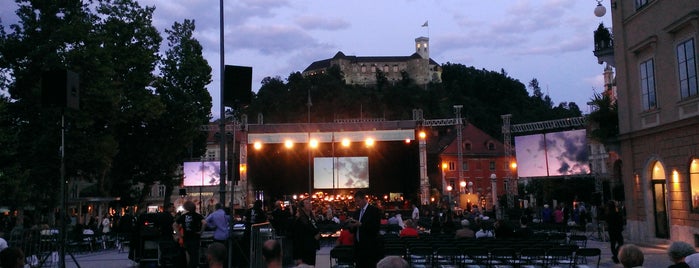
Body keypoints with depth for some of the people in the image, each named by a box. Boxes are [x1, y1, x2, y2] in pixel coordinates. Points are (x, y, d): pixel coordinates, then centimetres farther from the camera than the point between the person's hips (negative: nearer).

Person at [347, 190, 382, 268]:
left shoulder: (374, 210, -5)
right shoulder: (357, 212, 15)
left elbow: (376, 228, -15)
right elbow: (354, 230, 16)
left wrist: (360, 224, -21)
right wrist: (351, 226, -6)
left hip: (370, 248, -6)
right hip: (358, 247, 6)